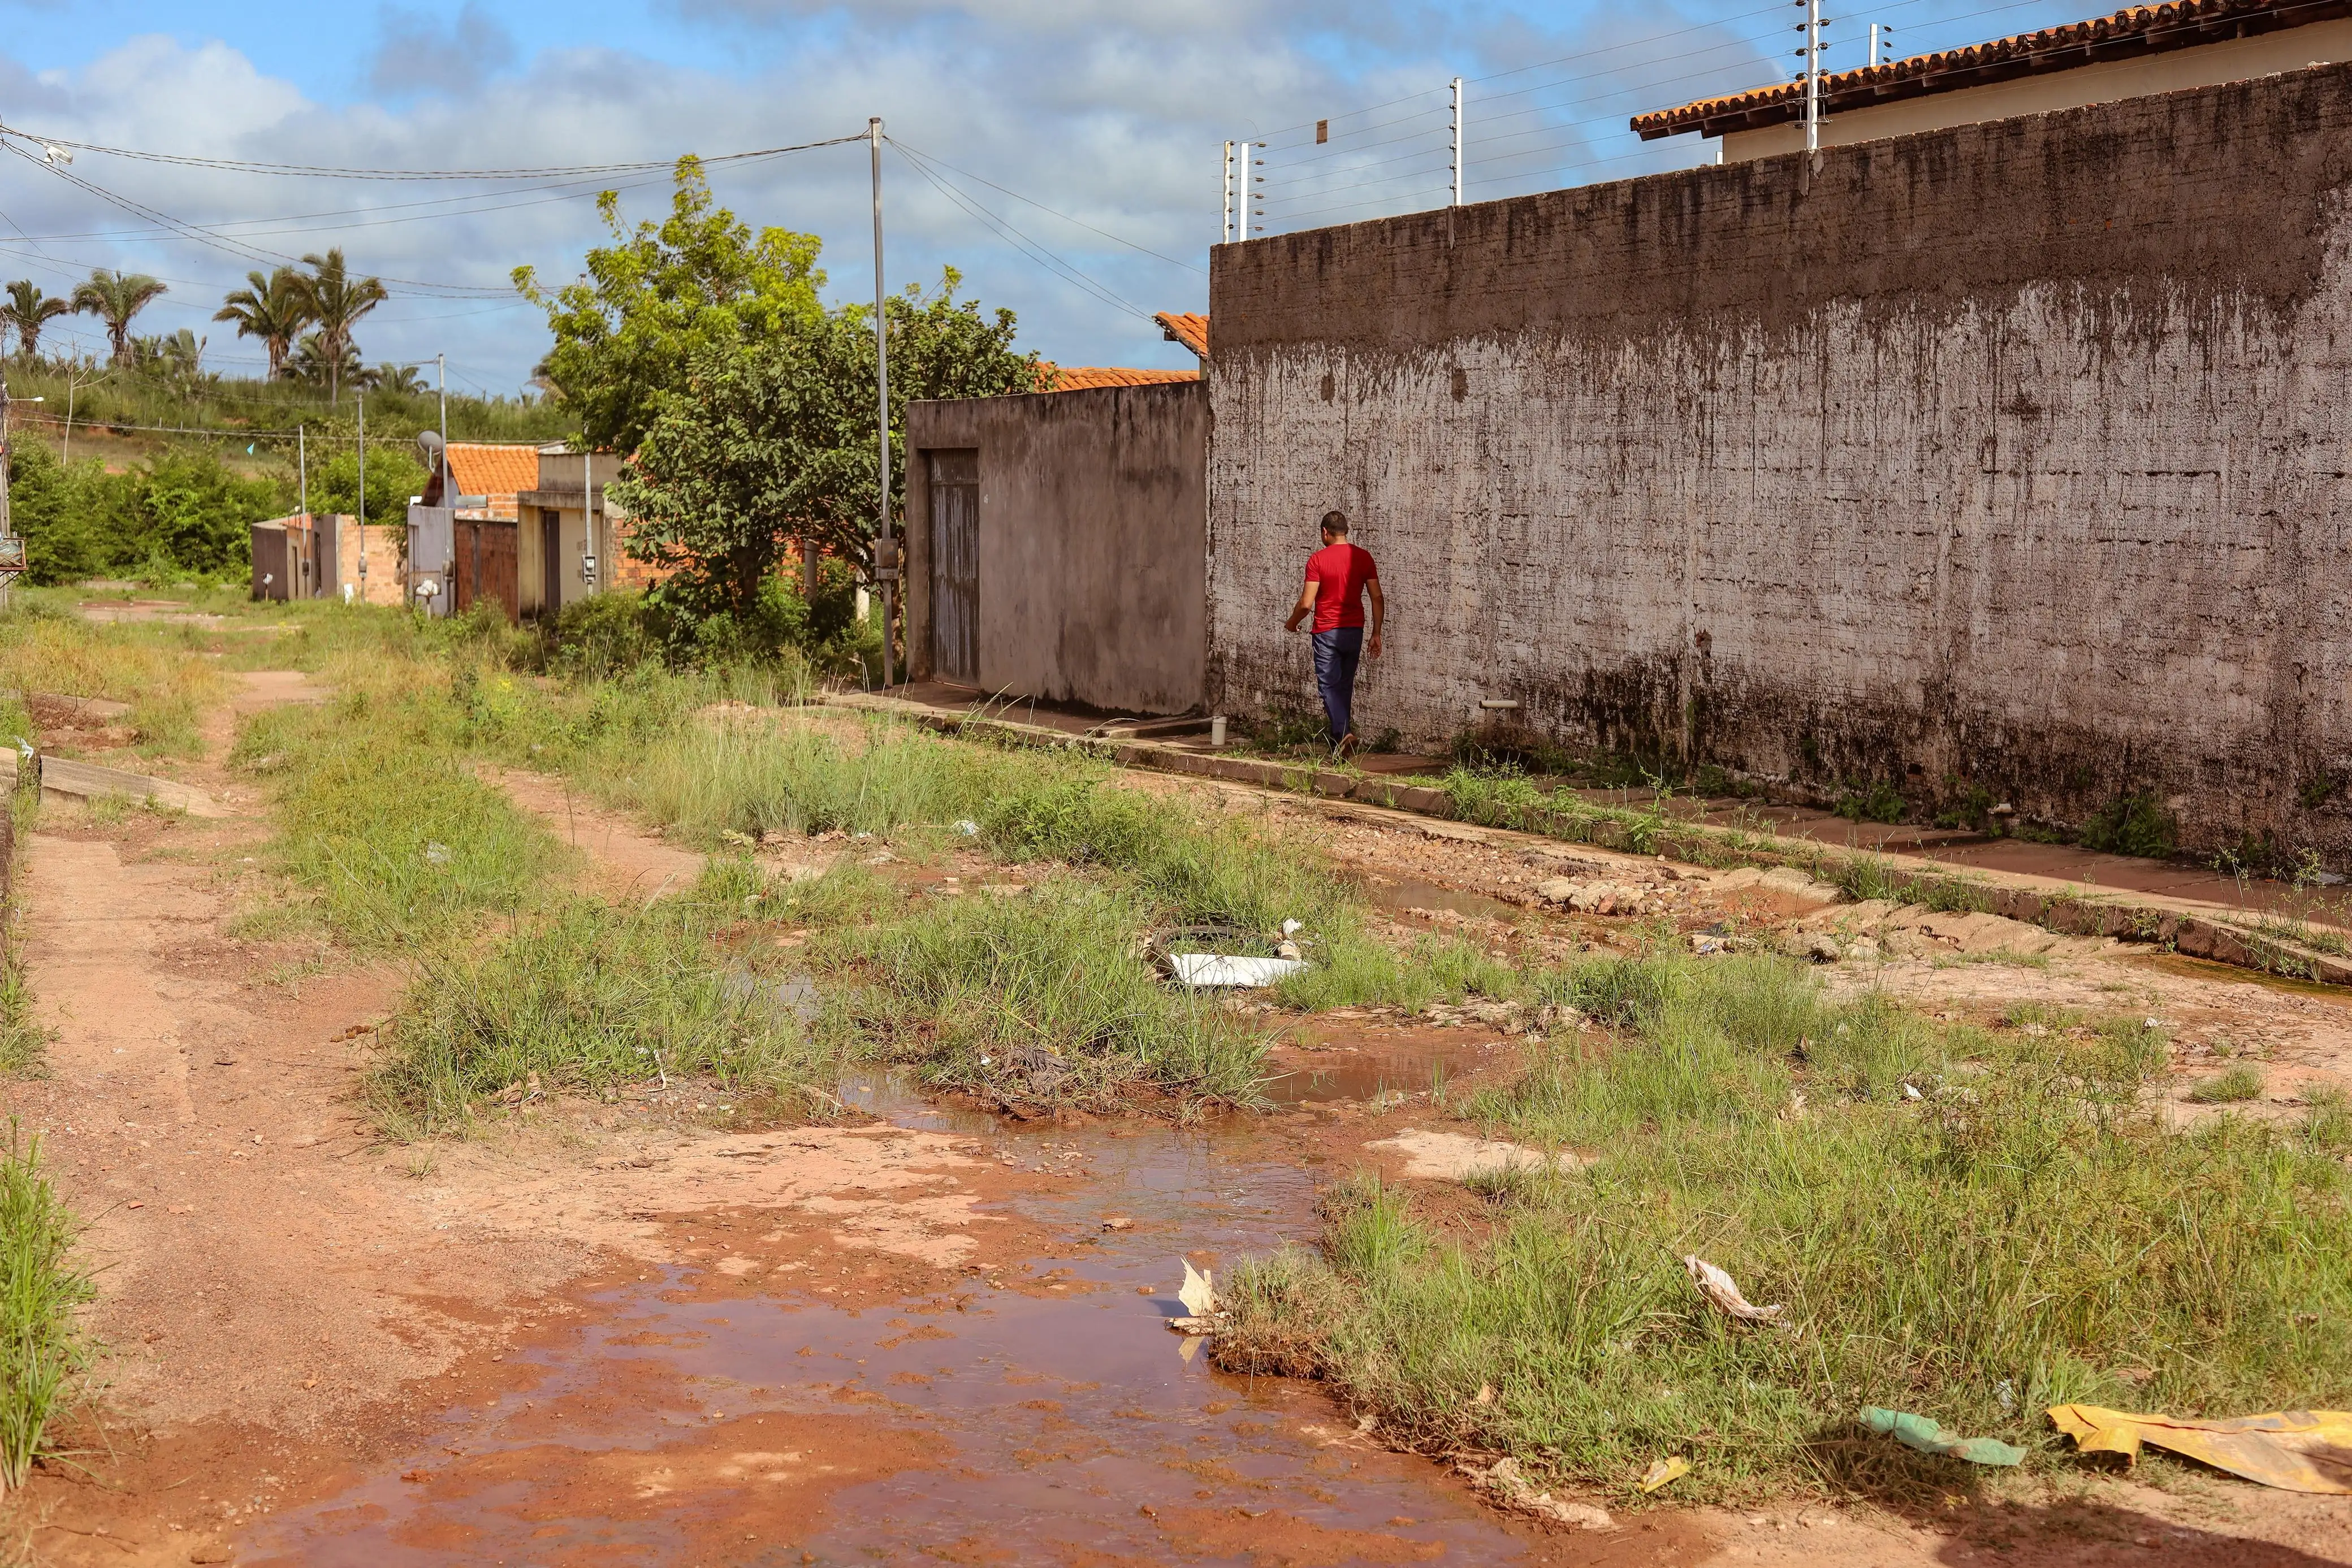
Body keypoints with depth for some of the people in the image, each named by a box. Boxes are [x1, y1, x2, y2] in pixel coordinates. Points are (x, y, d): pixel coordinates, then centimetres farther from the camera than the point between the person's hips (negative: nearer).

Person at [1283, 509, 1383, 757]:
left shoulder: (1318, 559, -10)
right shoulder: (1363, 557, 2)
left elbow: (1306, 603, -12)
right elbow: (1377, 598, 2)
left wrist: (1292, 623, 8)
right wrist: (1376, 634, 9)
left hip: (1327, 632, -4)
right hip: (1354, 631, 4)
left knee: (1329, 686, -2)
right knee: (1345, 686, 15)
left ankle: (1343, 733, -22)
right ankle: (1342, 737, 20)